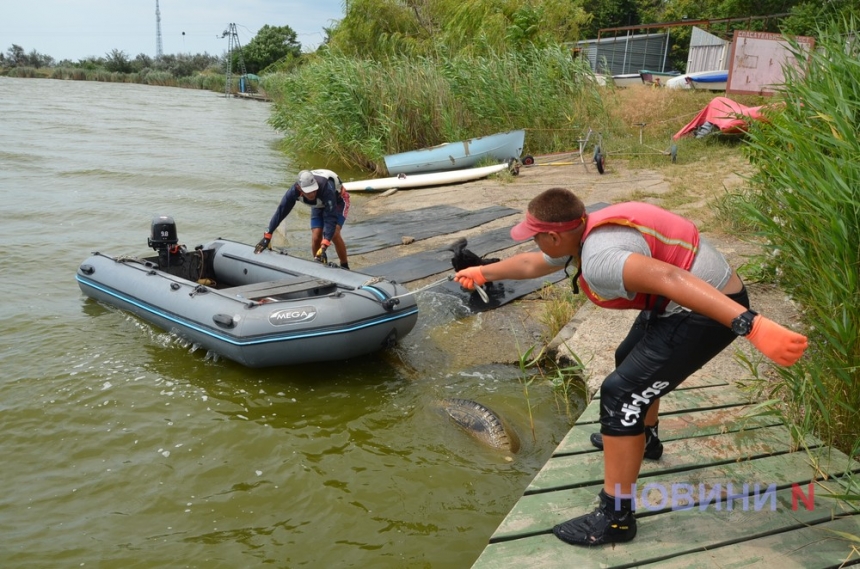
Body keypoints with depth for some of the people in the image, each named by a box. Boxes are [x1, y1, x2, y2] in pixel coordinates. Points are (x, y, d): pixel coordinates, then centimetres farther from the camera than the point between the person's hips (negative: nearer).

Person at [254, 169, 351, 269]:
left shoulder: (326, 188, -44)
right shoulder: (295, 190, -31)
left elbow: (330, 218, -45)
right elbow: (281, 211, -22)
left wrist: (324, 247, -52)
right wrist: (267, 236, -22)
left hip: (338, 202, -4)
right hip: (319, 206, 5)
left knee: (334, 234, -23)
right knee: (316, 238, -9)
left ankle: (345, 268, -7)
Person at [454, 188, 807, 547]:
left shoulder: (598, 257, -27)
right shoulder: (582, 235, 5)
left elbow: (670, 278, -41)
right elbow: (531, 264, 23)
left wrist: (752, 327, -48)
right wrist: (483, 273, 38)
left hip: (708, 310, -11)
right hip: (680, 304, 11)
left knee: (622, 393, -12)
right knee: (631, 360, 29)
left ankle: (615, 518, -1)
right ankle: (643, 439, 54)